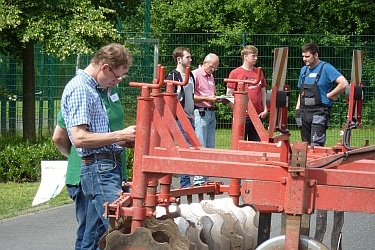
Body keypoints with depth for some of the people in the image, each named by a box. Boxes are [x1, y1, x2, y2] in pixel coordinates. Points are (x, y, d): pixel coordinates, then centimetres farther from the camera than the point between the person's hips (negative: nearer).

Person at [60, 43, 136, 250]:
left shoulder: (92, 88, 18)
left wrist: (124, 140, 12)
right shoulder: (79, 89, -12)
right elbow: (79, 138, -20)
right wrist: (120, 135, -14)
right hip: (99, 169, -10)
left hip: (107, 168, 10)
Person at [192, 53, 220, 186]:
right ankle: (198, 179, -7)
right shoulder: (195, 75, -5)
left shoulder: (211, 77, 21)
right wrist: (207, 98, -15)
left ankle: (205, 178, 9)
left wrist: (217, 99, 7)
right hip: (200, 113, -9)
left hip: (211, 112, 9)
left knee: (210, 147, 6)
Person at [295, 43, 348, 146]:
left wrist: (330, 95, -9)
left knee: (316, 145, -15)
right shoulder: (304, 70, 16)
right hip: (304, 111, 7)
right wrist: (297, 109, 13)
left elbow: (344, 84, -17)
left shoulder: (326, 68, -6)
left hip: (319, 111, -7)